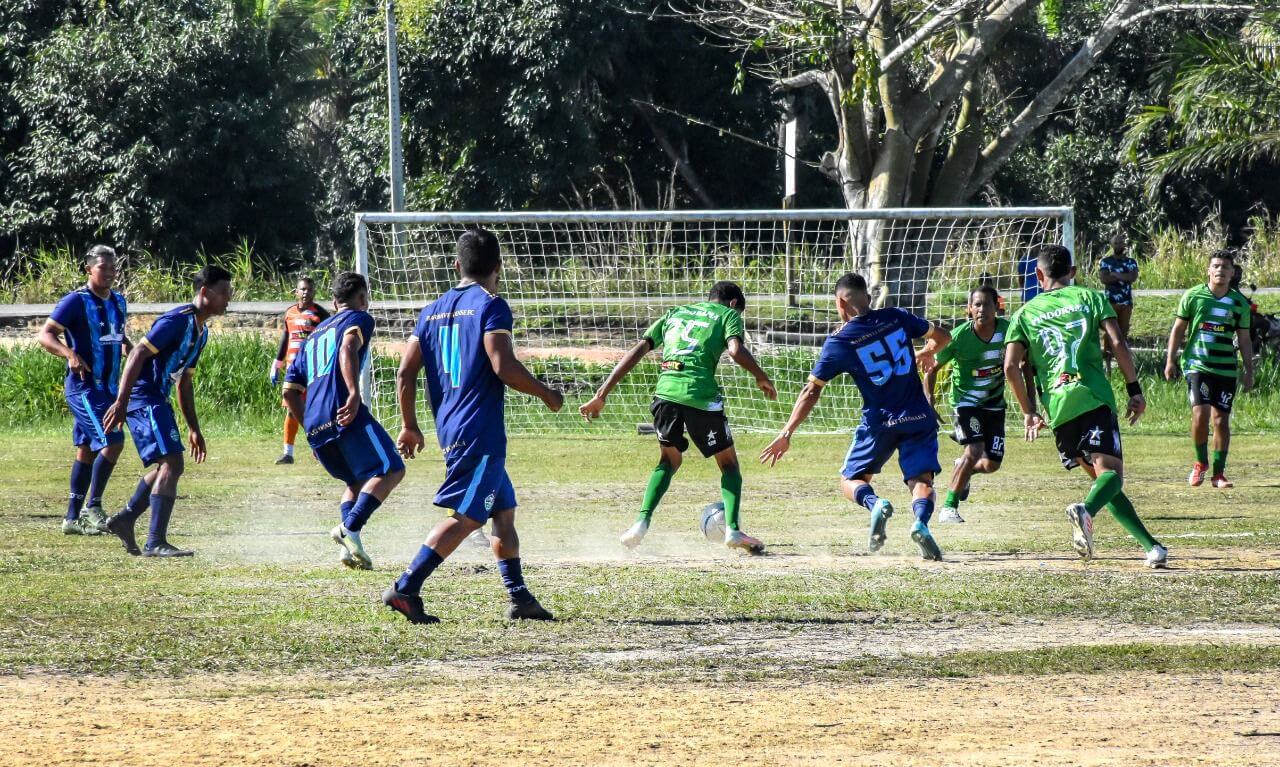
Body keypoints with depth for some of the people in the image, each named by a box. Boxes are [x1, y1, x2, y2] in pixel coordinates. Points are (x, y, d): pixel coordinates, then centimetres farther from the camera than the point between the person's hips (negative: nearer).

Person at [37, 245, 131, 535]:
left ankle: (73, 518, 17)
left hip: (109, 387, 8)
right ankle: (93, 506, -6)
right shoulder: (76, 301, -12)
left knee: (88, 450, 11)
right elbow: (45, 335, -15)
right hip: (83, 387, -8)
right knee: (112, 442, -17)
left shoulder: (118, 302, 12)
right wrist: (70, 354, -32)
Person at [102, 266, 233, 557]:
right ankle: (156, 542, -16)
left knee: (167, 466, 17)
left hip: (157, 400, 10)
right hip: (143, 398, -10)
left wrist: (194, 429, 25)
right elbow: (138, 355, -21)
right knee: (172, 463, -15)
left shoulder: (201, 331, 16)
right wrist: (121, 403, -27)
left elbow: (183, 382, 25)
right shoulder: (178, 320, -15)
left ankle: (124, 520, 26)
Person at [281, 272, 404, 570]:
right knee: (391, 470, -6)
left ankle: (349, 547, 0)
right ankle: (350, 528, -25)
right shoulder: (358, 319, 11)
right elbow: (348, 348, -14)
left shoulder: (313, 336, 32)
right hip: (344, 414, -7)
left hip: (315, 427, 7)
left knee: (358, 481, 21)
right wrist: (354, 394, -26)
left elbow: (290, 392, 28)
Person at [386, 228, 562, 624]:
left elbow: (405, 373, 10)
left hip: (449, 428, 8)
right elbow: (503, 366, -19)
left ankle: (519, 598, 19)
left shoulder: (433, 311, 13)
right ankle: (405, 588, -19)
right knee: (464, 517, -10)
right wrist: (547, 394, -4)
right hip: (482, 431, -8)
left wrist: (409, 425, 20)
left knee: (504, 510, 17)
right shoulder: (490, 305, -8)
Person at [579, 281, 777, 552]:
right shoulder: (729, 314, 16)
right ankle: (733, 530, 0)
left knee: (668, 460, 23)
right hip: (701, 395, -4)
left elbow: (637, 351, 21)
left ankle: (642, 523, 4)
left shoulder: (675, 314, 28)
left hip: (666, 391, 4)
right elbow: (736, 350, -6)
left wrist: (602, 394, 19)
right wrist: (762, 377, 11)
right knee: (728, 463, 14)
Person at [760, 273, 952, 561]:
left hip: (879, 422, -2)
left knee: (851, 480, 13)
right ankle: (921, 522, -30)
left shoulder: (839, 342, -3)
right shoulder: (897, 318, 4)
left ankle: (874, 503, -21)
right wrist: (926, 353, 38)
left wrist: (786, 434, 1)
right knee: (921, 480, 3)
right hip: (919, 418, 2)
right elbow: (943, 336, 15)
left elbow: (812, 391, -3)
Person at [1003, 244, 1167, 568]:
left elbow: (1011, 367, 6)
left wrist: (1028, 412, 15)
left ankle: (1150, 545, 6)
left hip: (1056, 406, 2)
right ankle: (1086, 510, -44)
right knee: (1110, 471, -10)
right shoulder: (1089, 297, 13)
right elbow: (1118, 343, 1)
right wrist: (1135, 390, 5)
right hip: (1093, 397, -2)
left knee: (1097, 473, 12)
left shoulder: (1025, 313, 17)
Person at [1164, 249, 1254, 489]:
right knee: (1200, 413, -16)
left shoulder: (1239, 303, 6)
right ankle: (1200, 463, 6)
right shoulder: (1193, 296, 1)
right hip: (1197, 365, -2)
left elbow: (1244, 339, 12)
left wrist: (1249, 371, 8)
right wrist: (1170, 360, 4)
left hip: (1226, 369, 2)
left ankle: (1218, 473, 10)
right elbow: (1178, 329, 8)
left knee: (1221, 420, 1)